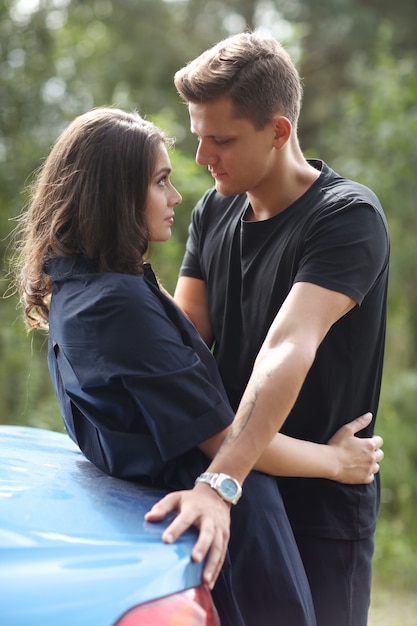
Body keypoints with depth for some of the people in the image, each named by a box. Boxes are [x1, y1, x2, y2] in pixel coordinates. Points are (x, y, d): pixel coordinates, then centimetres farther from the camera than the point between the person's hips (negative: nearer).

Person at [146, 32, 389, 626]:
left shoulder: (348, 215, -16)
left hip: (319, 507, -6)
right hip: (235, 492, 6)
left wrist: (219, 485, -39)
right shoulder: (214, 210, 7)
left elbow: (289, 348, -29)